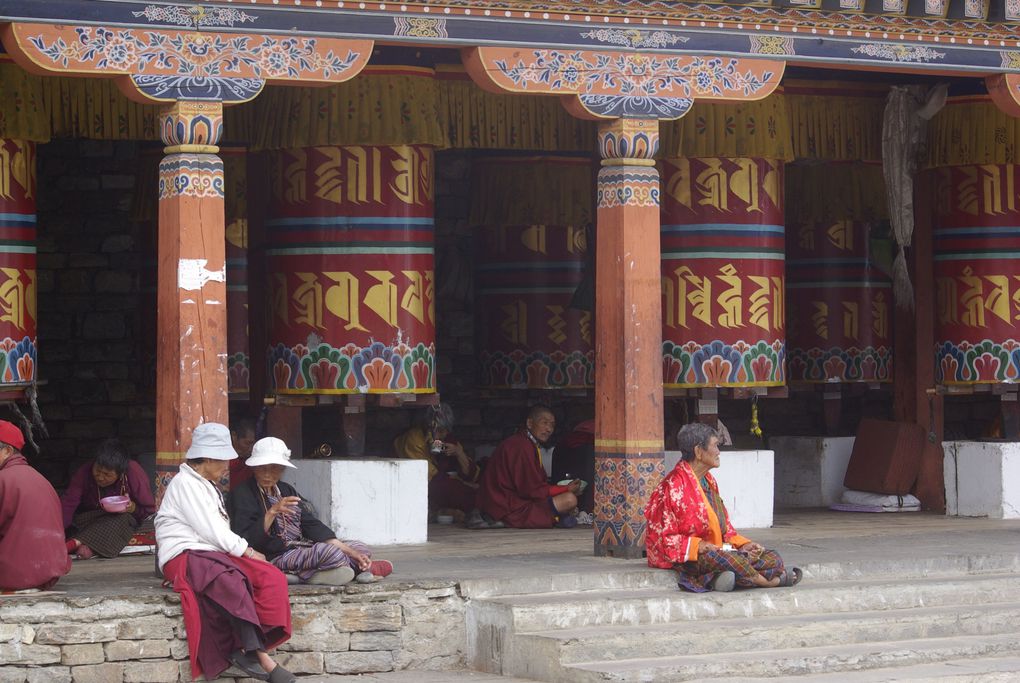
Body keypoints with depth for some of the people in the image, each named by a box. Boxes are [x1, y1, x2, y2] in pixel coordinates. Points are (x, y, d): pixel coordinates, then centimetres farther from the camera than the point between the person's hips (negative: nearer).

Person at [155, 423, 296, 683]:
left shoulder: (207, 486, 27)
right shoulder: (185, 483, -4)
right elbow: (210, 531, -11)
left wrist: (246, 551, 2)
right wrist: (246, 551, -5)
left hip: (212, 554, 9)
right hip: (184, 556, -9)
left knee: (272, 577, -14)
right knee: (232, 581, -38)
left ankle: (246, 649, -28)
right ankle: (261, 658, -38)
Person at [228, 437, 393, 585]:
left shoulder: (286, 490, 18)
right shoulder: (242, 494, -4)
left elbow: (311, 525, 11)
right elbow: (247, 541, -16)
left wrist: (349, 552, 1)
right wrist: (272, 512, -27)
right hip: (275, 559, -8)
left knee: (361, 548, 5)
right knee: (329, 551, -29)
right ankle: (360, 568, -1)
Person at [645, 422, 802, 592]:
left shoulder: (709, 481, 17)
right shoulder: (674, 485, -10)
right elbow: (663, 537, -12)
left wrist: (742, 543, 2)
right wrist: (698, 546, -23)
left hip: (716, 550, 8)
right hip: (686, 558, -8)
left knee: (773, 558, -7)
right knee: (727, 559, -38)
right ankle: (768, 581, -16)